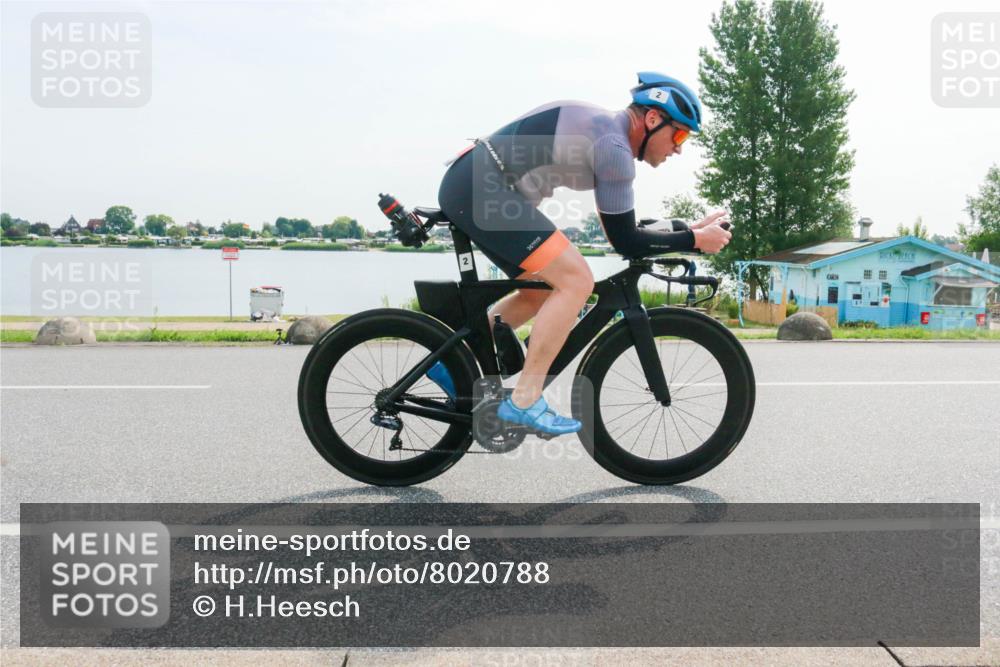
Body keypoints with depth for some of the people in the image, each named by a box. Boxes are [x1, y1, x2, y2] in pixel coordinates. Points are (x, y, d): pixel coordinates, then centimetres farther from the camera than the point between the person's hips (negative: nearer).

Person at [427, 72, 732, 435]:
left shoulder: (604, 129, 17)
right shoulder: (614, 146, -13)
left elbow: (622, 227, 21)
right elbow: (624, 241, -11)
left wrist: (693, 228, 19)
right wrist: (695, 239, -3)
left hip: (467, 187, 11)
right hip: (482, 190, -11)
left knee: (542, 291, 18)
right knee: (576, 280, -13)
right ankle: (524, 401, -9)